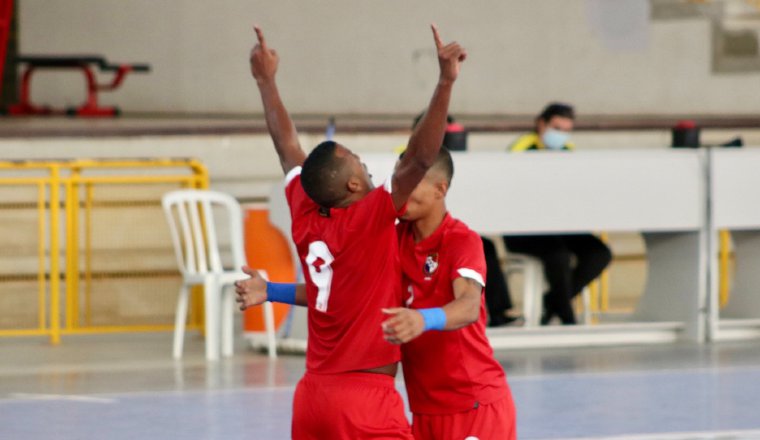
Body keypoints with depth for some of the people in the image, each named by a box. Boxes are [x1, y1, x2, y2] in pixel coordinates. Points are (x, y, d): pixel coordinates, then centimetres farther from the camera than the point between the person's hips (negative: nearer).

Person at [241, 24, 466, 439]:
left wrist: (266, 81, 31)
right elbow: (419, 157, -21)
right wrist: (445, 82, -26)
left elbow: (287, 146, 18)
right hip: (366, 399, -8)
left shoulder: (306, 221, 5)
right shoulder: (368, 222, -12)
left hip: (311, 394, 8)